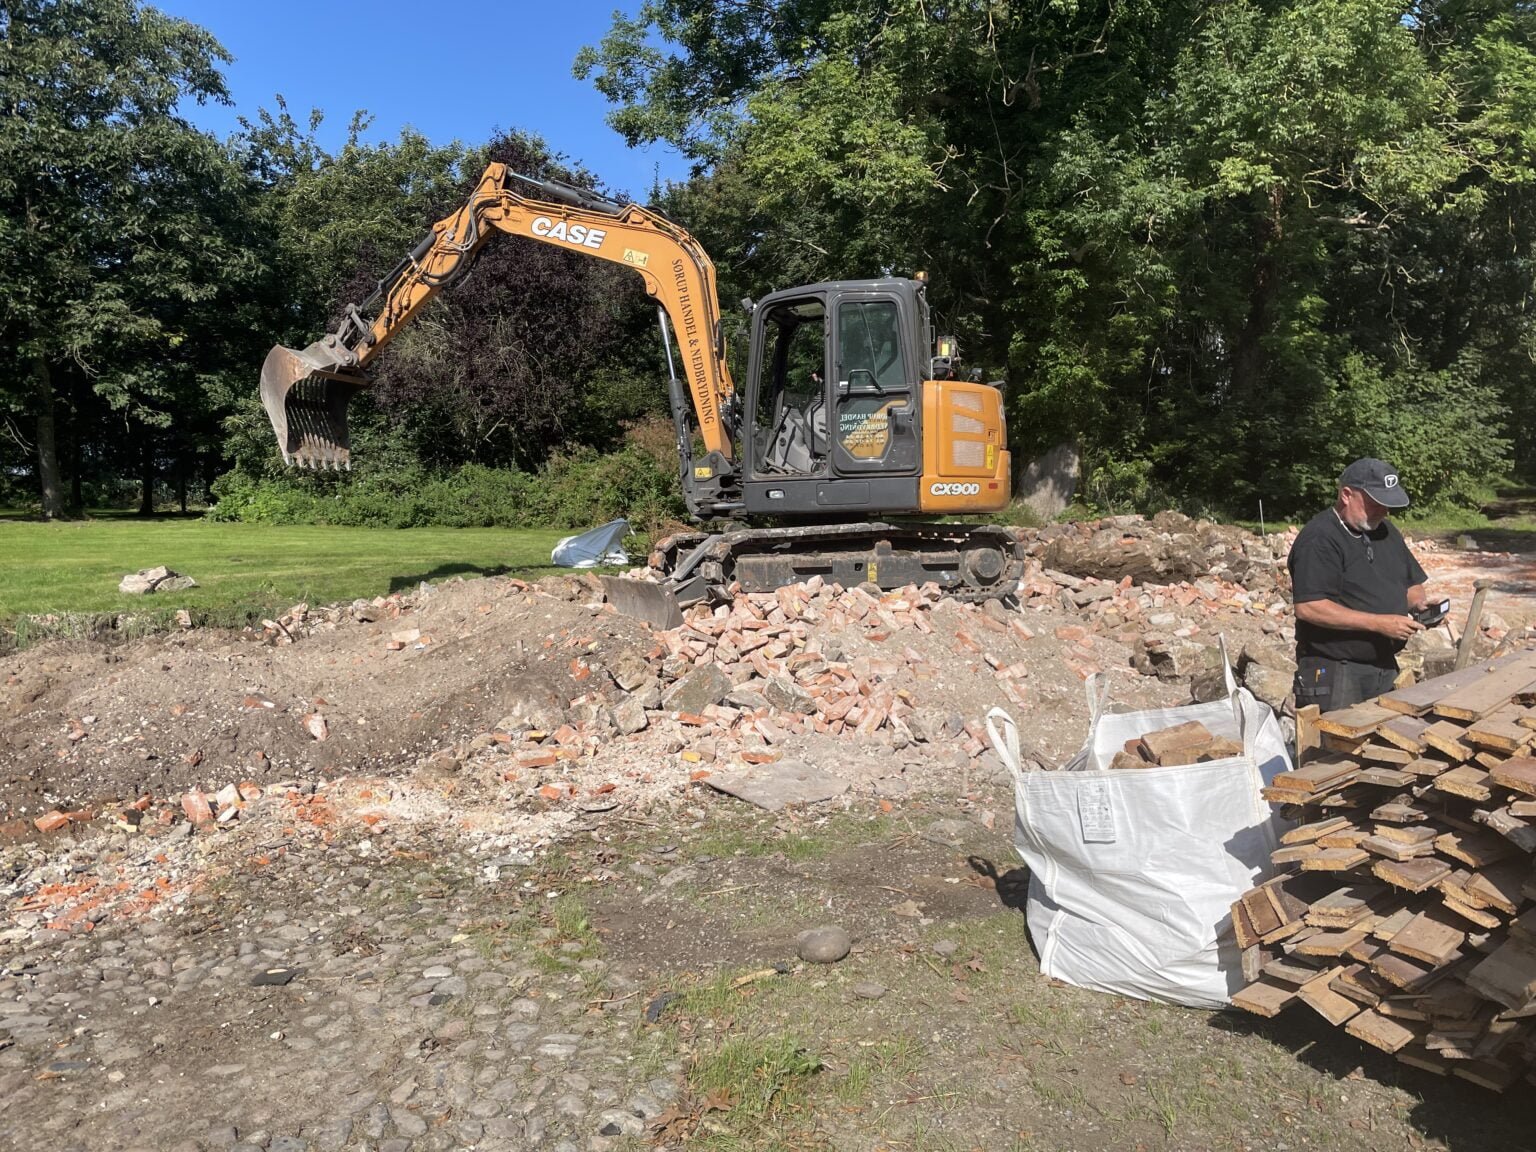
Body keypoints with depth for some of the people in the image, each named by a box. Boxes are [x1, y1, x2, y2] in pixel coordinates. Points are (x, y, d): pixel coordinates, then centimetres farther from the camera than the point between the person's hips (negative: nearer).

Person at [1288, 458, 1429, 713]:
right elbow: (1308, 607, -25)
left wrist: (1419, 604, -1)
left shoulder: (1385, 530, 12)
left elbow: (1412, 583, 22)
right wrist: (1378, 623, -25)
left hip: (1385, 668, 8)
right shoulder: (1319, 538, -15)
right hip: (1334, 673, -8)